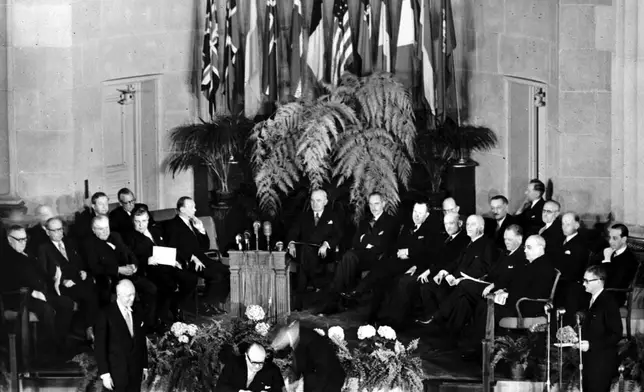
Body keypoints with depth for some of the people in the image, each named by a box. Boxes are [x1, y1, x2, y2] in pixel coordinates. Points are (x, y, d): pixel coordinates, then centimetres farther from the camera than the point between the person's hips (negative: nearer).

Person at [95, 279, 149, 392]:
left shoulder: (137, 314, 9)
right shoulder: (106, 315, -8)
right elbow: (100, 346, -10)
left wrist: (144, 366, 14)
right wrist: (104, 373, -14)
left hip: (136, 373, 5)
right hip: (116, 373, -5)